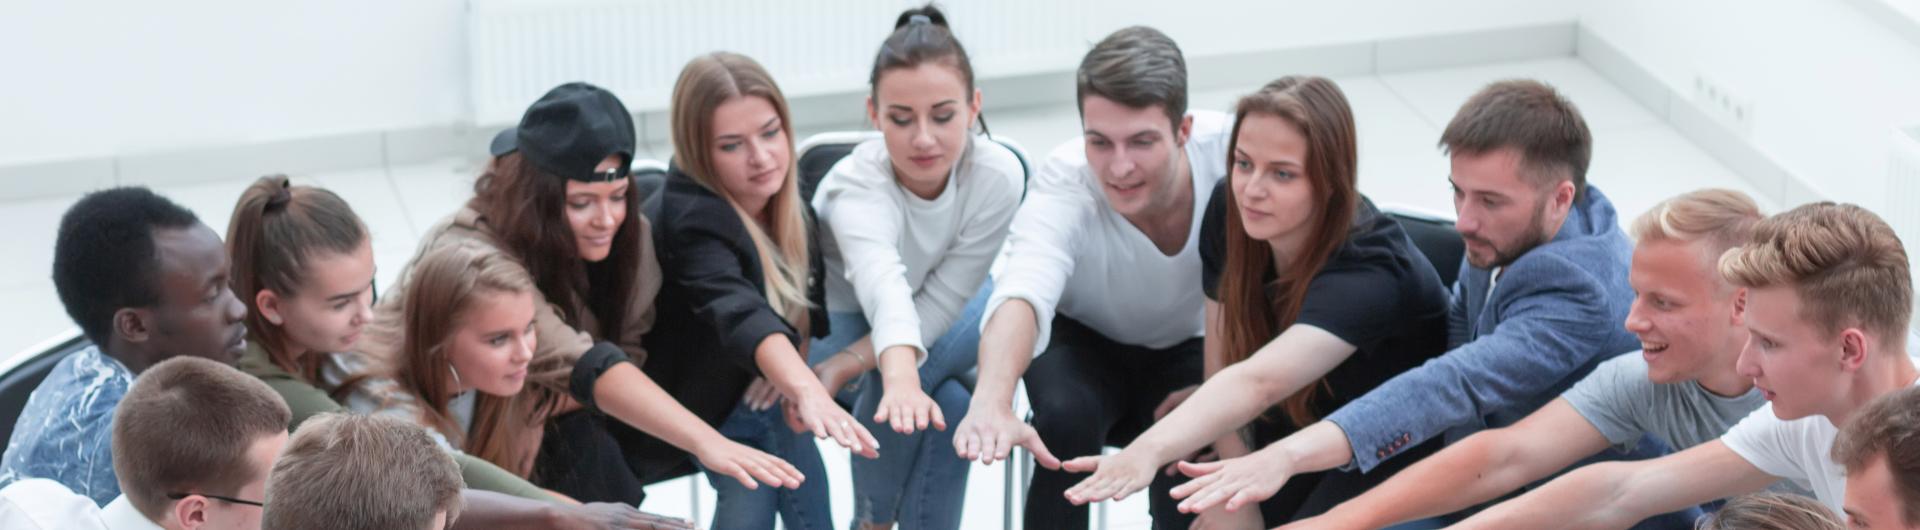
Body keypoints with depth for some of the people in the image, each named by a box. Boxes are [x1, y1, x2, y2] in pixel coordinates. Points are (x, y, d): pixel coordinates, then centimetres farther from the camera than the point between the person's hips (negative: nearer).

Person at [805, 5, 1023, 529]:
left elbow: (939, 303, -25)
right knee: (946, 401, -30)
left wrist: (842, 367, -36)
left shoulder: (998, 174, -28)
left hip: (942, 320, 3)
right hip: (844, 316, -3)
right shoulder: (855, 186, -35)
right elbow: (883, 285, -56)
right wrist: (901, 377, -75)